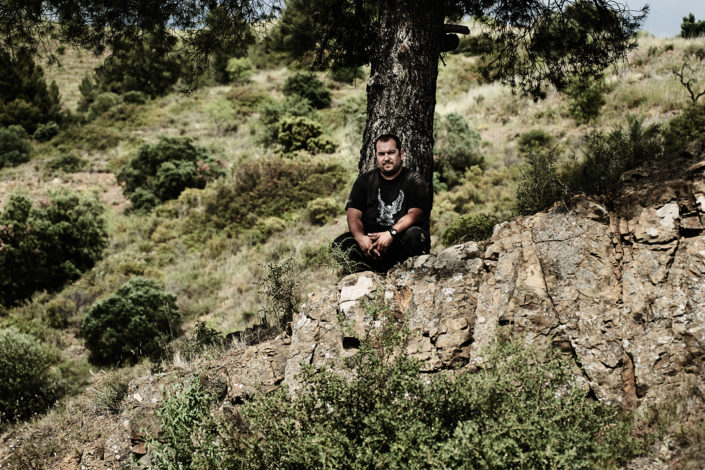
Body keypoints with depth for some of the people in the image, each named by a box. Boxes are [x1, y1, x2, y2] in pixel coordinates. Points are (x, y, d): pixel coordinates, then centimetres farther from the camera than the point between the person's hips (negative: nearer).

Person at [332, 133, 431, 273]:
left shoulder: (414, 180, 6)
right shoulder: (364, 181, 15)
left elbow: (415, 213, -9)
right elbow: (353, 214, 3)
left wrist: (391, 233, -27)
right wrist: (360, 237, -20)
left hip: (400, 241, -2)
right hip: (370, 239, 2)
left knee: (414, 234, -36)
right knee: (340, 243, -26)